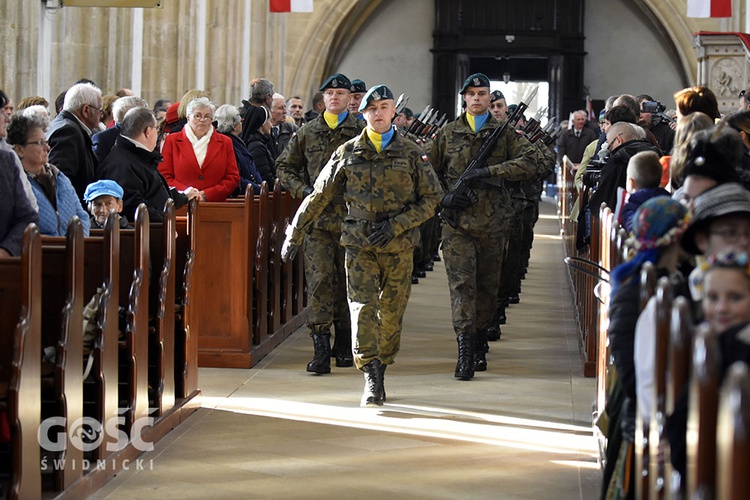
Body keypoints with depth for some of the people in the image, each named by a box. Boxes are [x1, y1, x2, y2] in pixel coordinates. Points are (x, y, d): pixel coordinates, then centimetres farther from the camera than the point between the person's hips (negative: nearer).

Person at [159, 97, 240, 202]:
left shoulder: (225, 142, 15)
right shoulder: (172, 141, 12)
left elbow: (233, 178, 9)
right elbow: (164, 177, 7)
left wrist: (206, 195, -4)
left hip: (215, 205, 0)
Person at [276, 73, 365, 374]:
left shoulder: (362, 132, 5)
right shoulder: (307, 133, 10)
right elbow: (284, 166, 16)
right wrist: (302, 190, 0)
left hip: (353, 218, 0)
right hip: (317, 217, 0)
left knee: (349, 280, 7)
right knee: (319, 279, -8)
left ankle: (344, 345, 19)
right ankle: (321, 348, -10)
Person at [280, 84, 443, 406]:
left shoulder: (411, 153, 3)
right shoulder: (348, 153, 5)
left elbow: (432, 198, 3)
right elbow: (320, 196, 10)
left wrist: (396, 224, -8)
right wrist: (295, 233, 10)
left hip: (398, 246, 1)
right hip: (359, 243, 0)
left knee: (391, 311, 6)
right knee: (363, 306, -13)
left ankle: (380, 371, 22)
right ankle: (371, 379, -17)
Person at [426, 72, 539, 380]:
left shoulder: (505, 133, 7)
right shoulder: (447, 134, 8)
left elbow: (530, 164, -7)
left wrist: (489, 171, -15)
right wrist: (442, 197, -2)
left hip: (494, 224, 1)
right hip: (458, 224, -1)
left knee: (488, 287, 10)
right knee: (462, 283, -12)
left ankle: (480, 343, 27)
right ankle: (465, 352, -17)